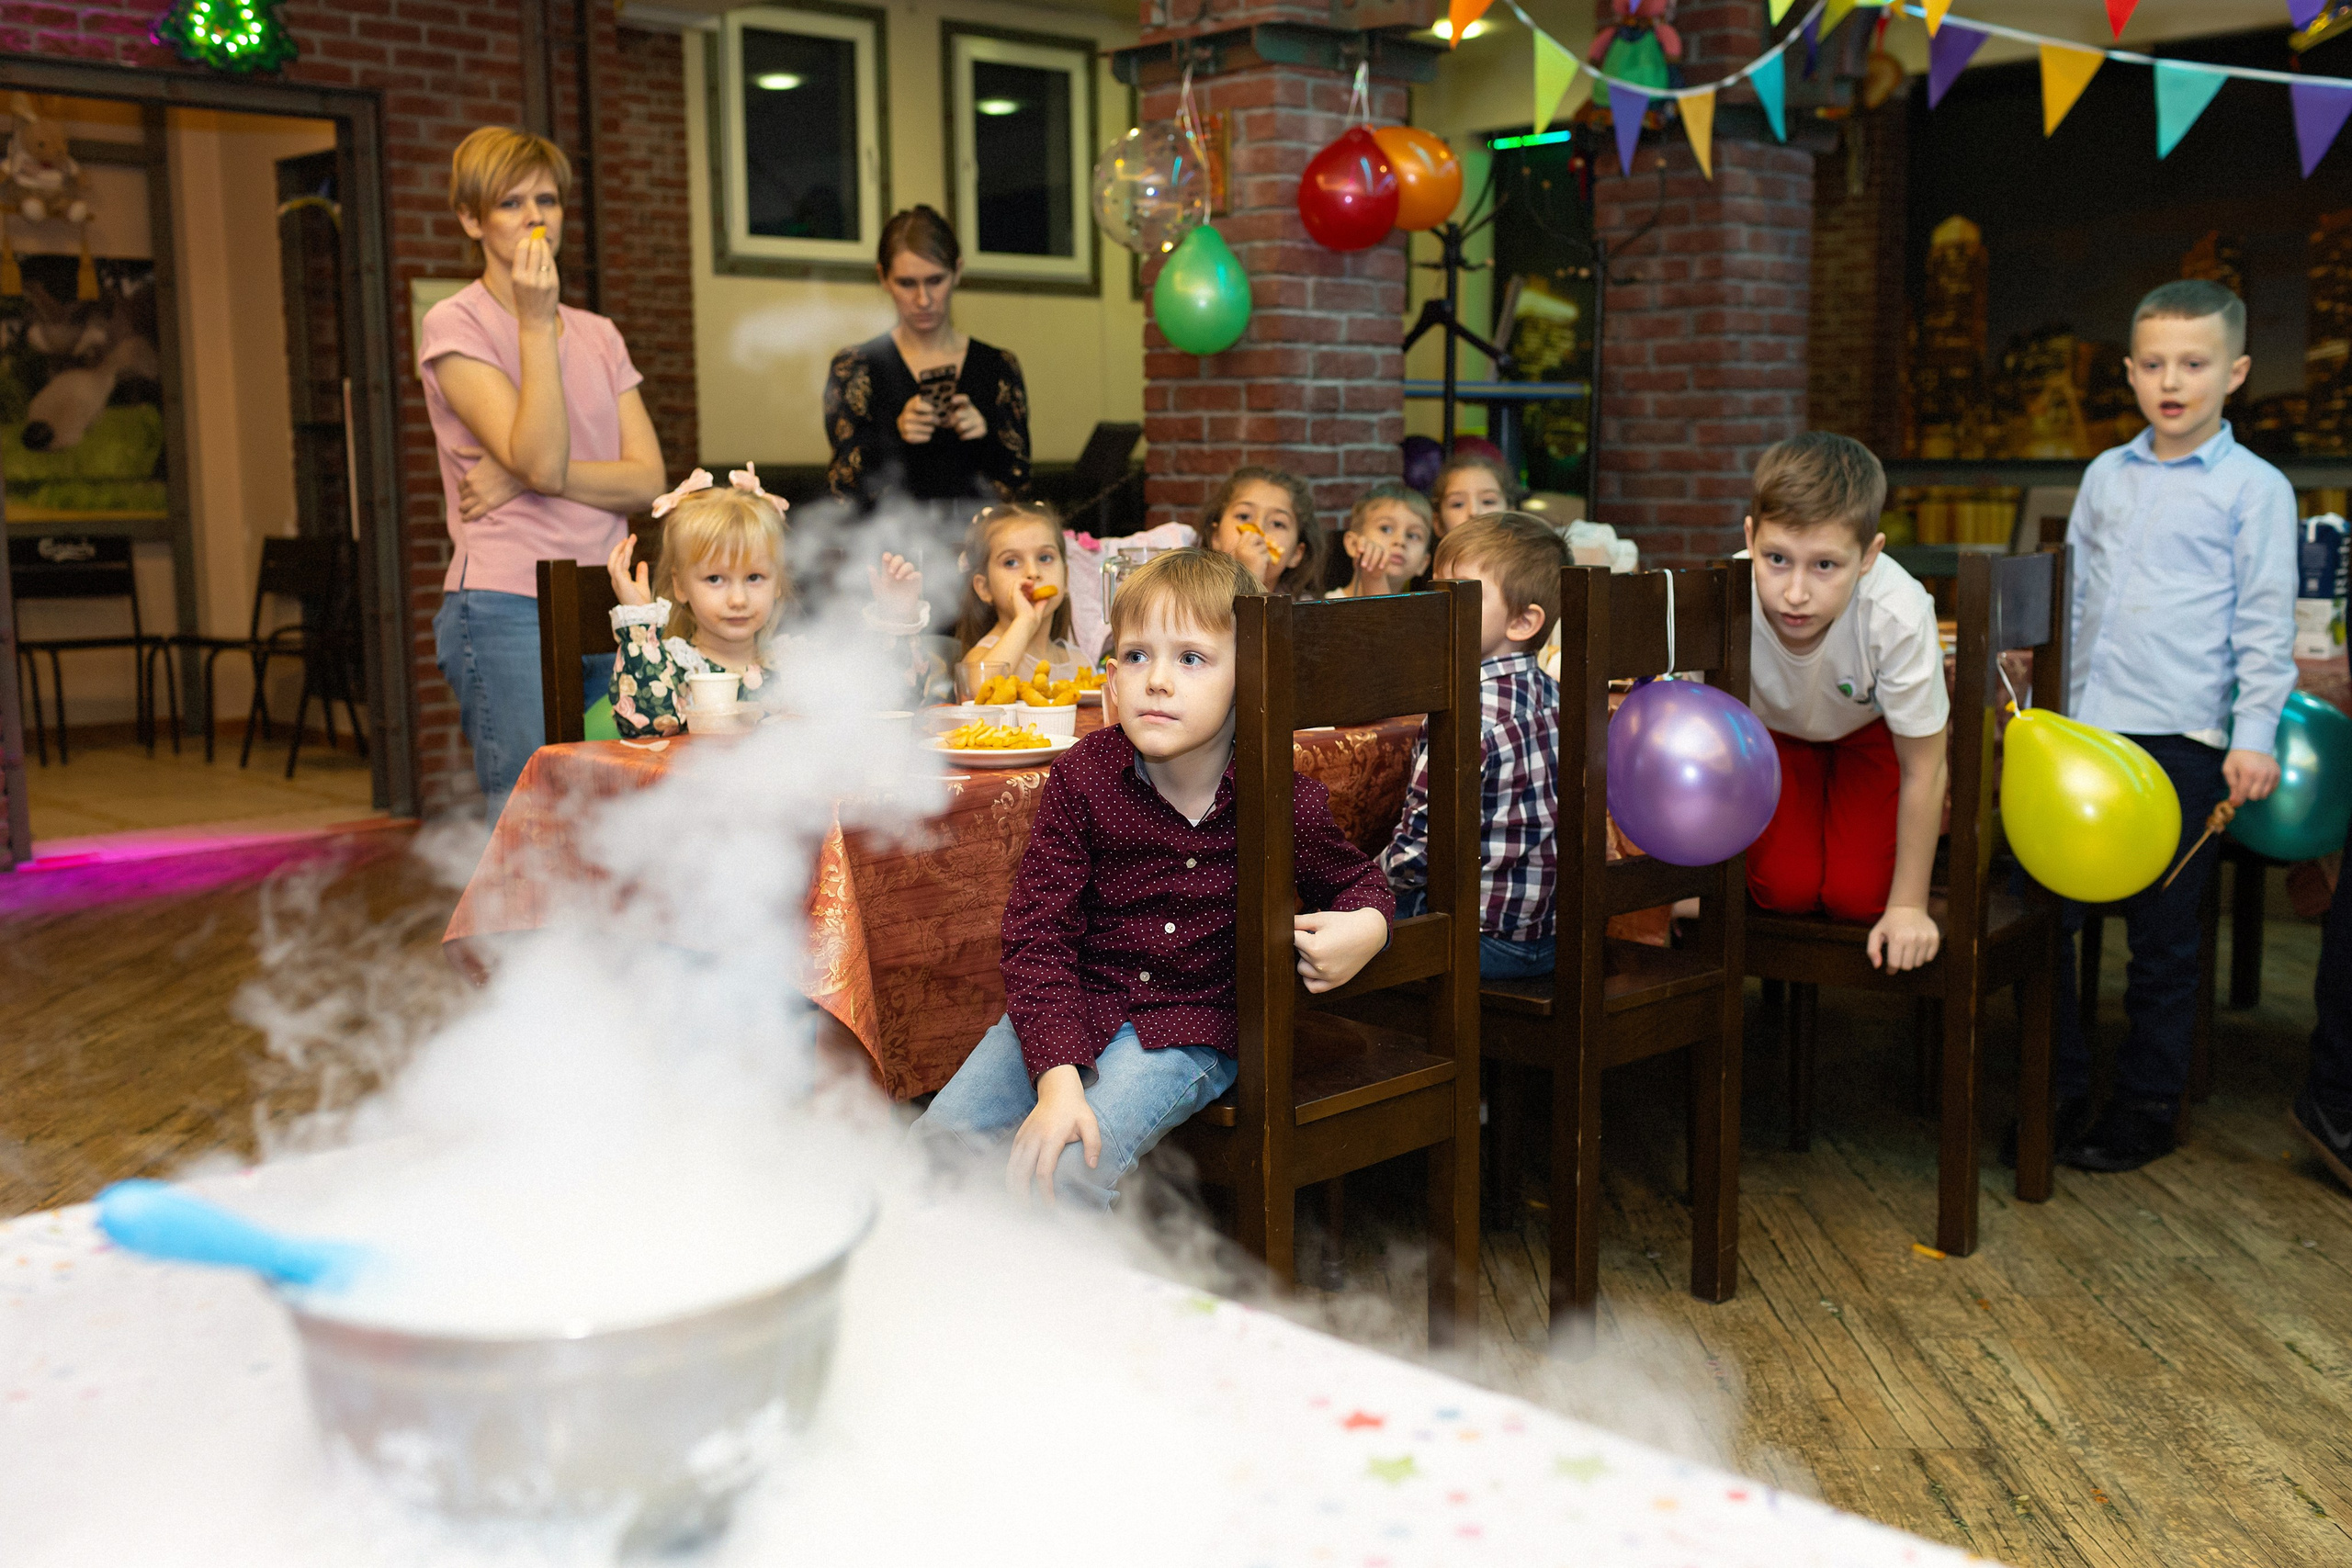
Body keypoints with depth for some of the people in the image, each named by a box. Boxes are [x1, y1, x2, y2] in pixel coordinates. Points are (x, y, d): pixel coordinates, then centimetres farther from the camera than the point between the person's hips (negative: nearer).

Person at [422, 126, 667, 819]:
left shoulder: (598, 335, 15)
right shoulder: (455, 327, -1)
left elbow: (647, 480, 3)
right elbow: (541, 459, -14)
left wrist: (523, 478, -10)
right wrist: (536, 323, -12)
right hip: (508, 611, -5)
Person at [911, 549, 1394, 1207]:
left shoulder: (1285, 804, -11)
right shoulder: (1082, 777, -10)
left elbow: (1354, 880, 10)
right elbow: (1037, 933, -12)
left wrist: (1367, 926, -17)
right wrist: (1057, 1077, -25)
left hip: (1192, 1029, -2)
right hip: (1071, 1006, 3)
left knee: (1062, 1172, -25)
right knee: (939, 1143, -12)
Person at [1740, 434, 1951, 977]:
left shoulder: (1897, 614, -42)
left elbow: (1921, 771, -24)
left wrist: (1909, 905, -17)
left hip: (1869, 724, -1)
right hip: (1772, 727, 1)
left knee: (1858, 896, -9)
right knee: (1783, 889, -13)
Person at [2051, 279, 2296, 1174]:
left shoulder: (2255, 488, -2)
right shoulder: (2106, 475, 12)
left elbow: (2265, 622, -4)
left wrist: (2255, 735, -10)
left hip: (2179, 739, -5)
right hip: (2081, 730, 5)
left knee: (2161, 939, 5)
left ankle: (2146, 1111, 18)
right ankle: (2059, 1094, 20)